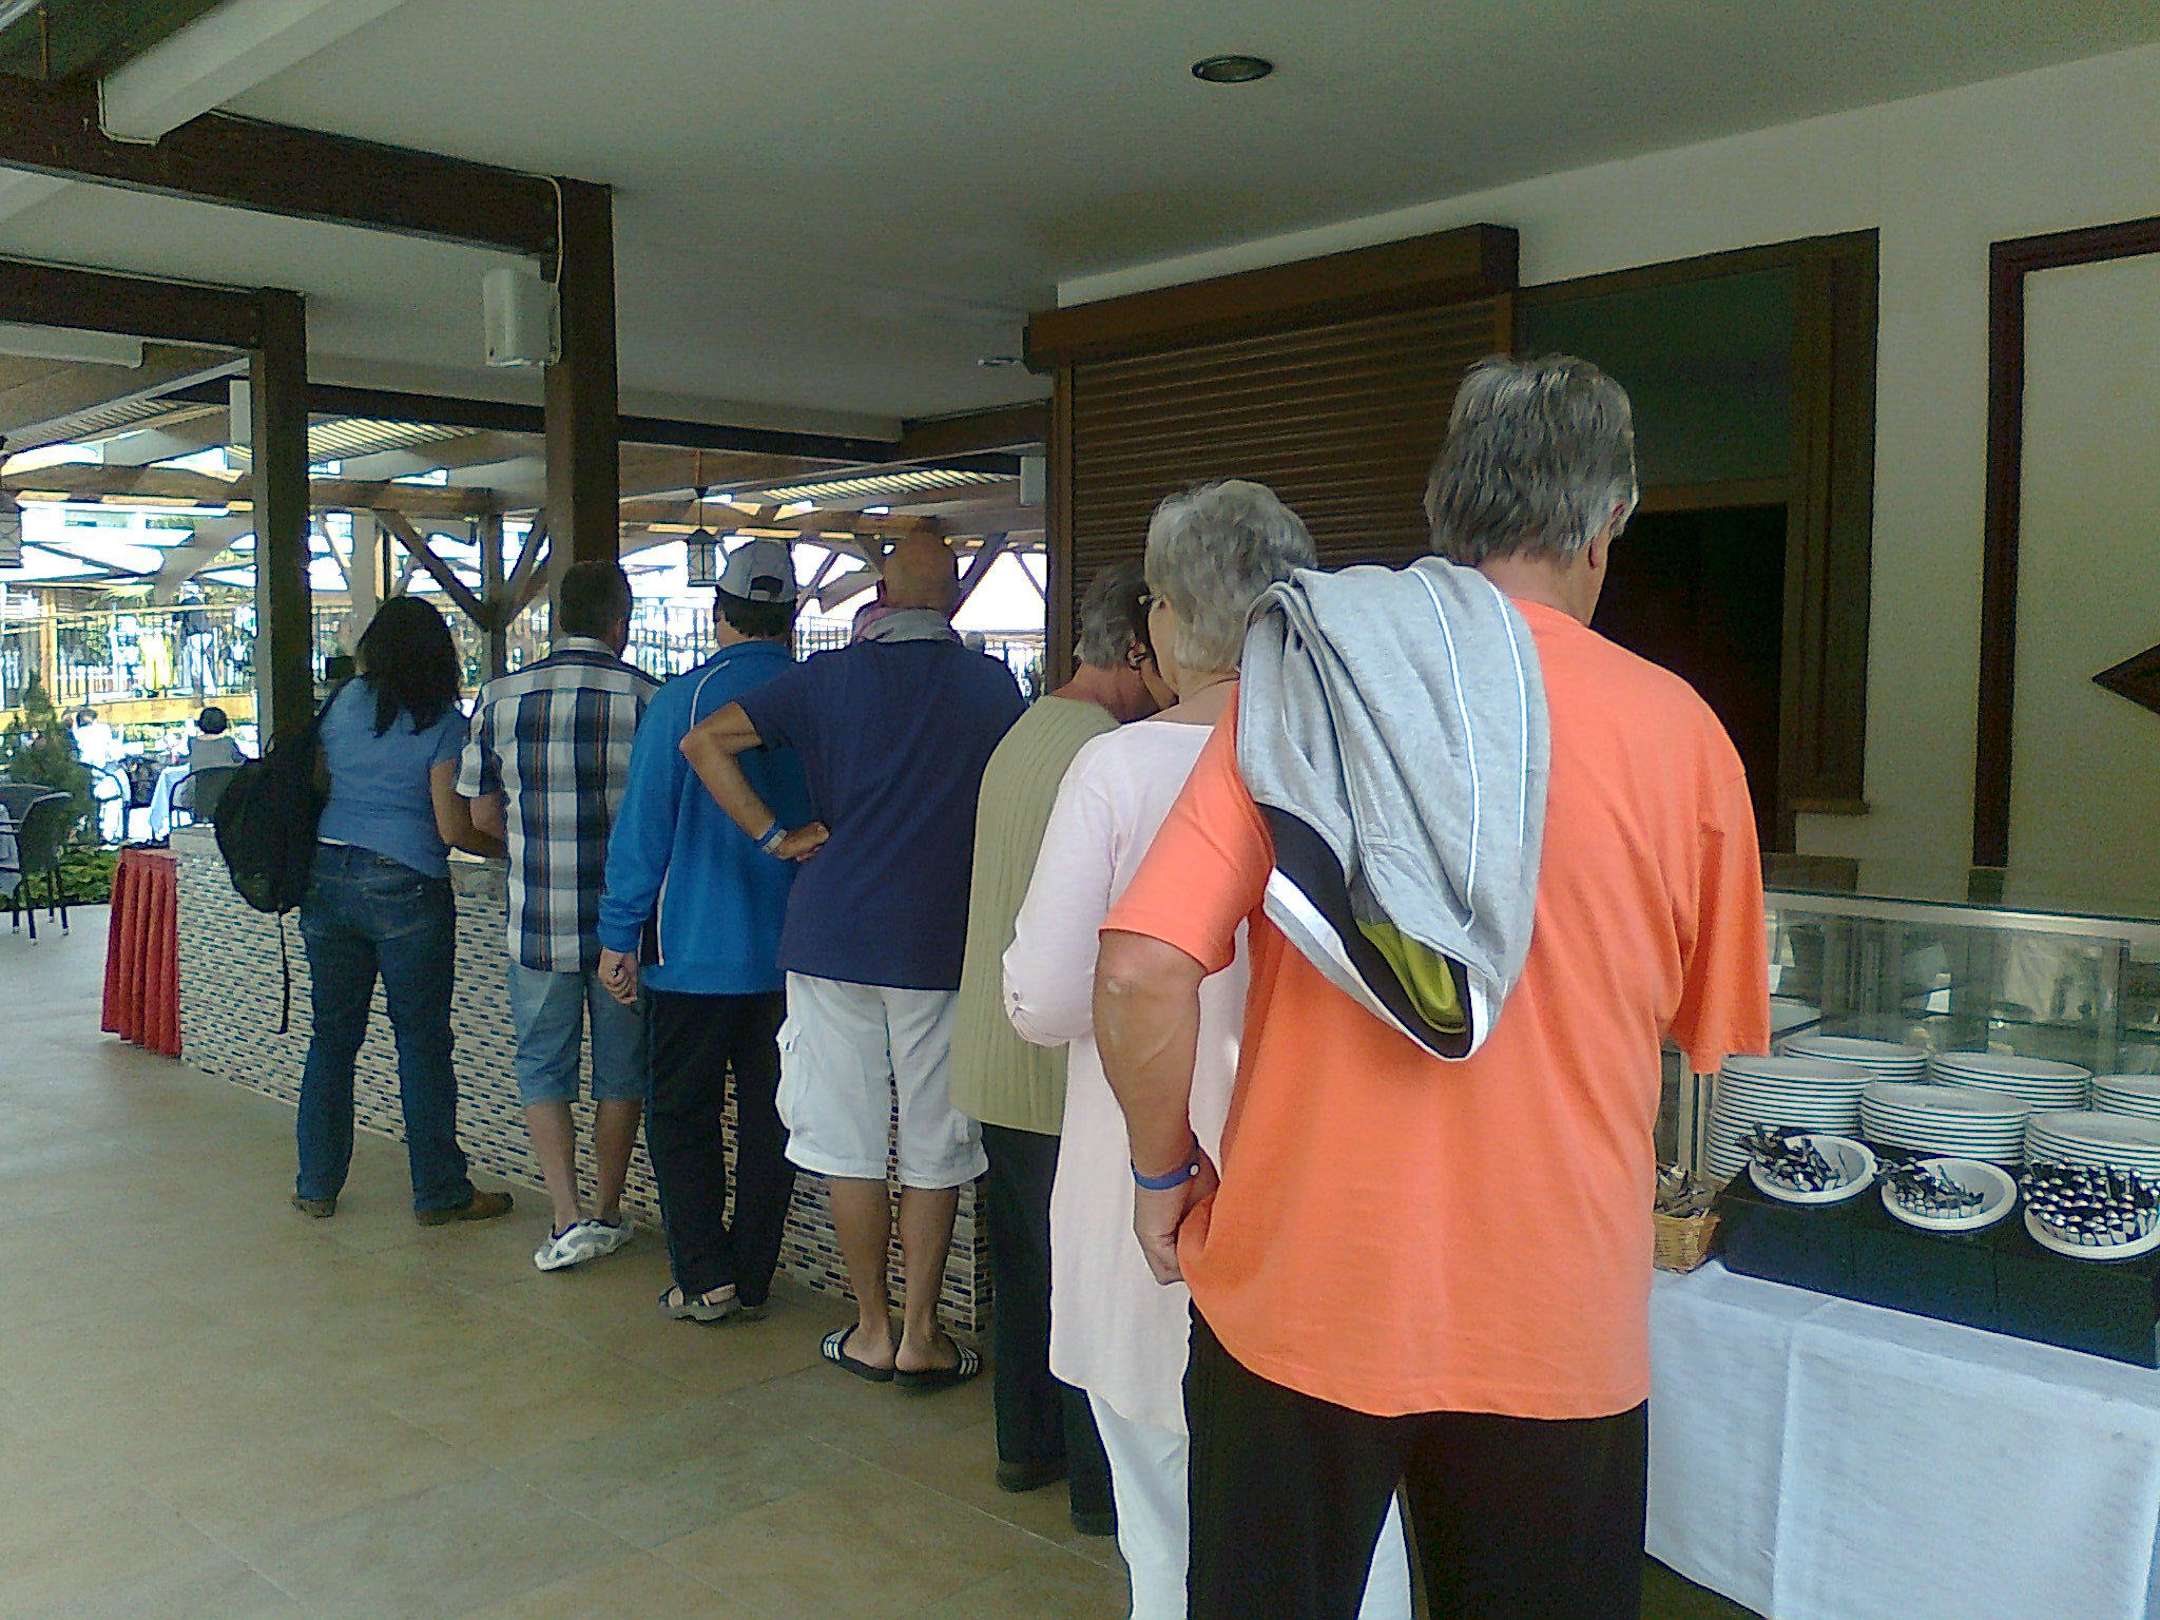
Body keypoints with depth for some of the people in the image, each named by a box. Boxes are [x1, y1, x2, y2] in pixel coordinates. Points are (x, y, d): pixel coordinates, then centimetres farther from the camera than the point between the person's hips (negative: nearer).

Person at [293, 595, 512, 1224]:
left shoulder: (342, 706, 7)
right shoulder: (443, 723, -7)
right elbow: (453, 829, -10)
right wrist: (506, 846, 6)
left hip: (327, 881, 5)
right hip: (405, 885, -5)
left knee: (332, 1035, 13)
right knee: (422, 1041, 2)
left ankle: (316, 1185, 21)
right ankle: (440, 1192, 8)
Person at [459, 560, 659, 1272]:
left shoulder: (499, 698, -1)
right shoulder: (650, 698, -8)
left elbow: (483, 816, 5)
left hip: (537, 920, 1)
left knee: (543, 1066, 13)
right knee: (621, 1066, 14)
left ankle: (566, 1220, 6)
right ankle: (607, 1213, 24)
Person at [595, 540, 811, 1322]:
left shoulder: (682, 699, -11)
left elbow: (642, 825, -9)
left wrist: (619, 936, -1)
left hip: (699, 954, -3)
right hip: (794, 955, 3)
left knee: (680, 1113, 10)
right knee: (770, 1116, 11)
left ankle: (706, 1278, 7)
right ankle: (752, 1280, 19)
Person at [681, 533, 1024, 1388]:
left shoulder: (830, 677, 0)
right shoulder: (993, 686, 1)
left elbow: (705, 741, -4)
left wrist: (775, 835, -2)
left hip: (833, 937, 1)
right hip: (943, 945, -1)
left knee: (851, 1143, 10)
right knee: (935, 1149, 8)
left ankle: (871, 1331, 20)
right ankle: (920, 1337, 15)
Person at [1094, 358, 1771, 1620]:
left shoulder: (1299, 692, -8)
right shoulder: (1679, 731, -6)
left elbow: (1142, 970, -16)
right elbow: (1715, 1040, 5)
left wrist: (1166, 1169, 0)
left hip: (1298, 1290, 0)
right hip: (1555, 1322, 1)